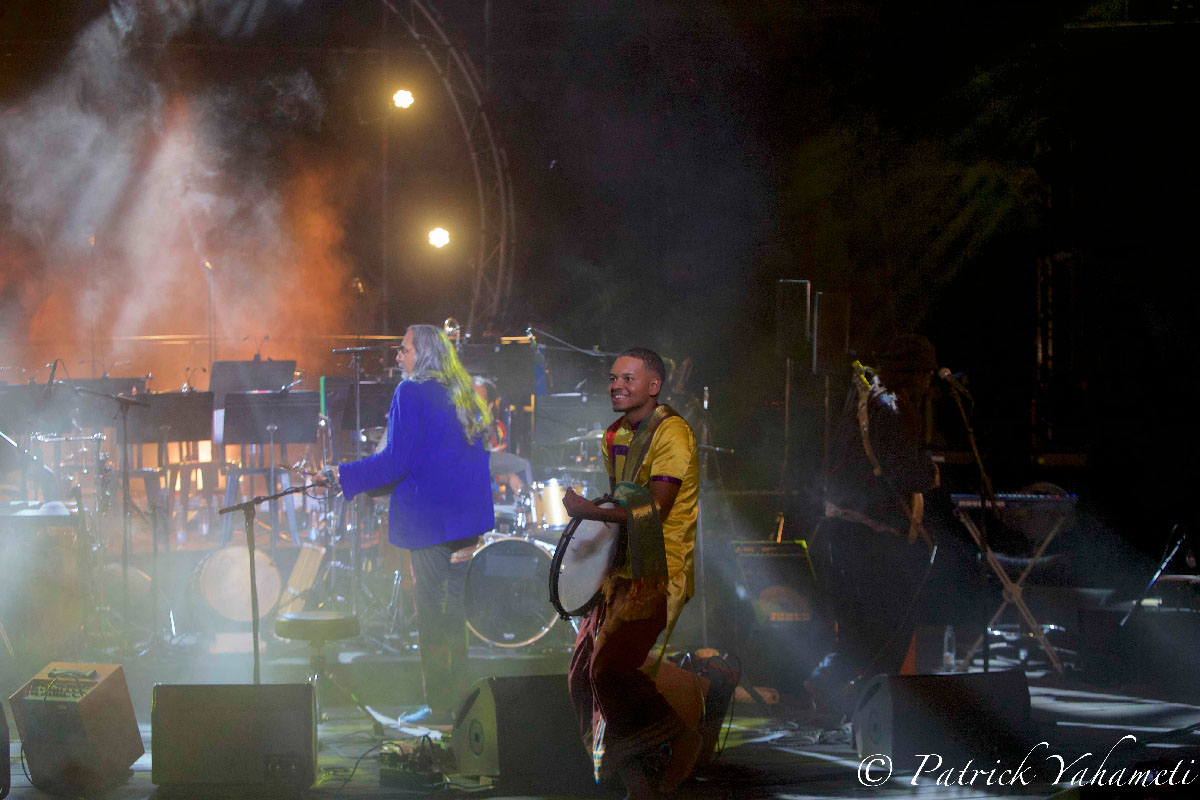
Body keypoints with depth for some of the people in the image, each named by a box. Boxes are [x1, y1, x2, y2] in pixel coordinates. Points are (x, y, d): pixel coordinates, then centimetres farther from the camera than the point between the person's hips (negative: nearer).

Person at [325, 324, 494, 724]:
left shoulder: (411, 394, -12)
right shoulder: (464, 395, 12)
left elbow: (395, 461, -17)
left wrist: (343, 477, -8)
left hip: (430, 520, -7)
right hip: (468, 515, 8)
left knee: (430, 610, -2)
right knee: (455, 608, 14)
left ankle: (439, 705, -1)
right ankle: (460, 698, 18)